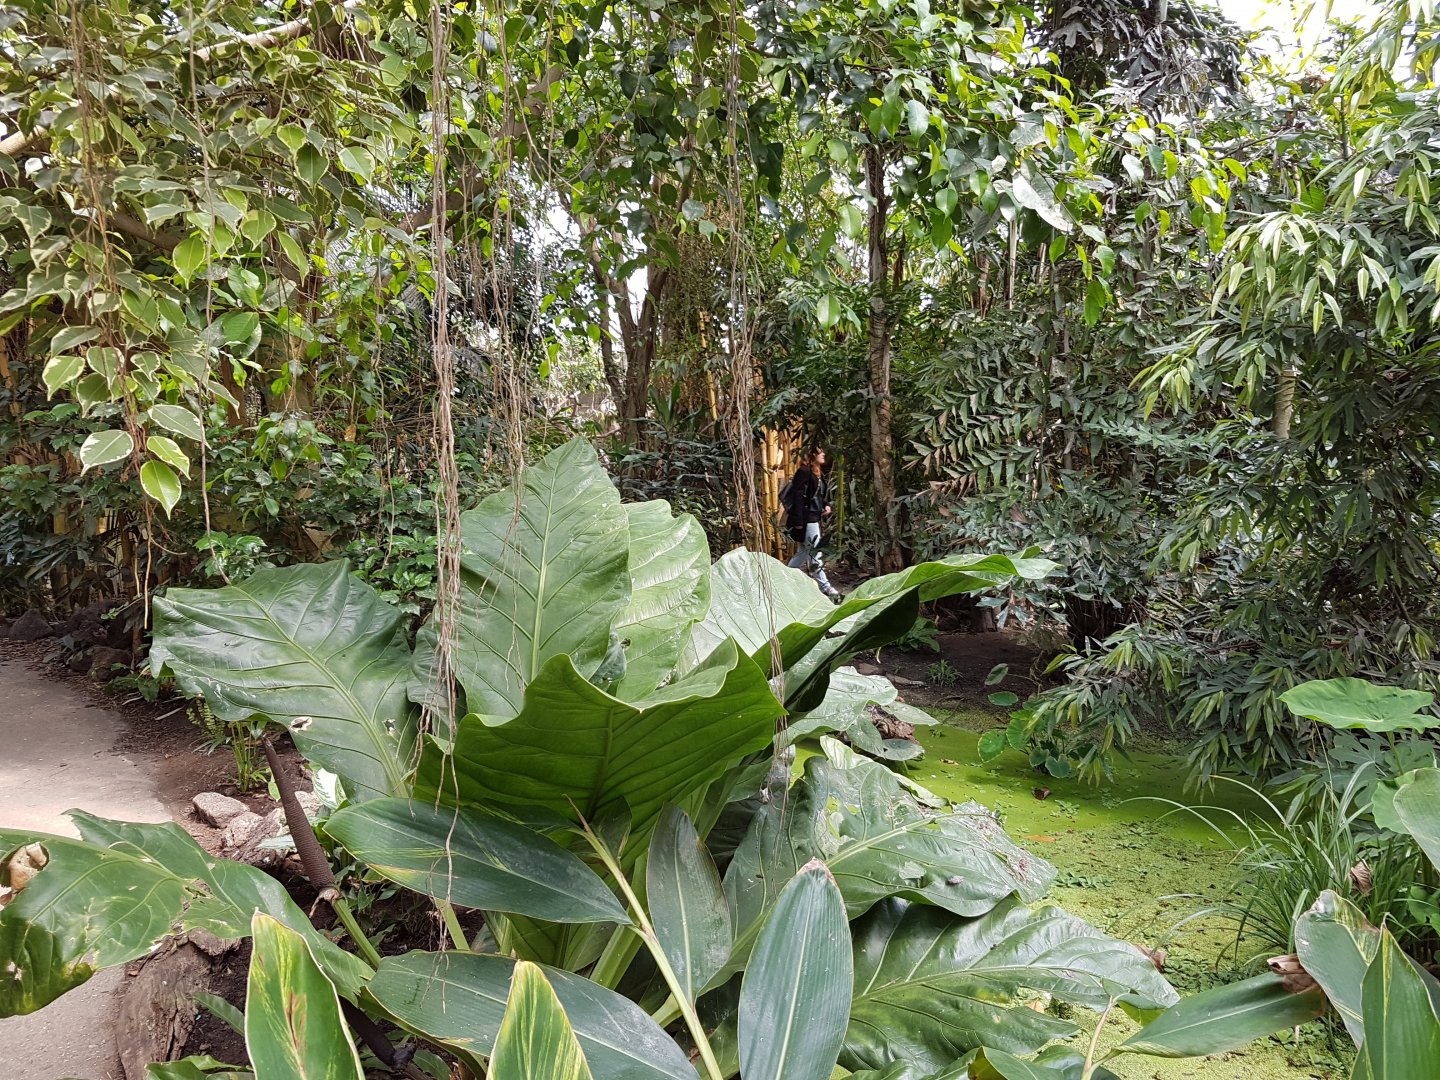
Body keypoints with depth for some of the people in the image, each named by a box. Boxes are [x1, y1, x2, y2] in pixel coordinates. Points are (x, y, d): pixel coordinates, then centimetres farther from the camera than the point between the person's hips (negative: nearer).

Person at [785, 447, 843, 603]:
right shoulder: (804, 472, -12)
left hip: (815, 517, 10)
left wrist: (827, 506, 5)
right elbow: (798, 496, -17)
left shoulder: (821, 475, 16)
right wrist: (798, 521, -21)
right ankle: (824, 587, -3)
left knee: (804, 552, 13)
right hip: (806, 518, -10)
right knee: (815, 552, -6)